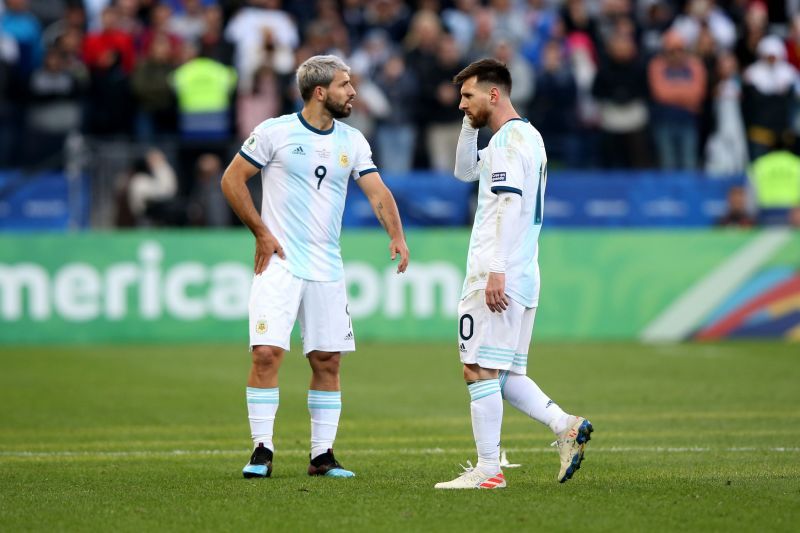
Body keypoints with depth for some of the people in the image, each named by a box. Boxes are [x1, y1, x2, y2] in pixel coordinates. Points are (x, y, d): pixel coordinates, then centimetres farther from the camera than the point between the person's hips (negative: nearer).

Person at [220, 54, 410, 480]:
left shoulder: (352, 141, 8)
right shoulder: (276, 132, -4)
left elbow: (377, 191, 0)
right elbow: (232, 179, 0)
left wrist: (396, 235, -17)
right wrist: (261, 232, -5)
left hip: (327, 269, 4)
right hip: (280, 265, -4)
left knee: (328, 361, 3)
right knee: (267, 353, -12)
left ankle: (322, 456, 11)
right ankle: (261, 450, -4)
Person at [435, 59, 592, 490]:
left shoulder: (509, 138, -11)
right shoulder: (525, 135, 20)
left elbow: (511, 204, -21)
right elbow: (465, 171, 33)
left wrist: (496, 271, -25)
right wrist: (470, 125, 19)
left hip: (495, 279, -10)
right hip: (522, 280, 10)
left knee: (480, 370, -7)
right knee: (504, 374, 13)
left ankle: (487, 470, -6)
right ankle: (566, 426, 3)